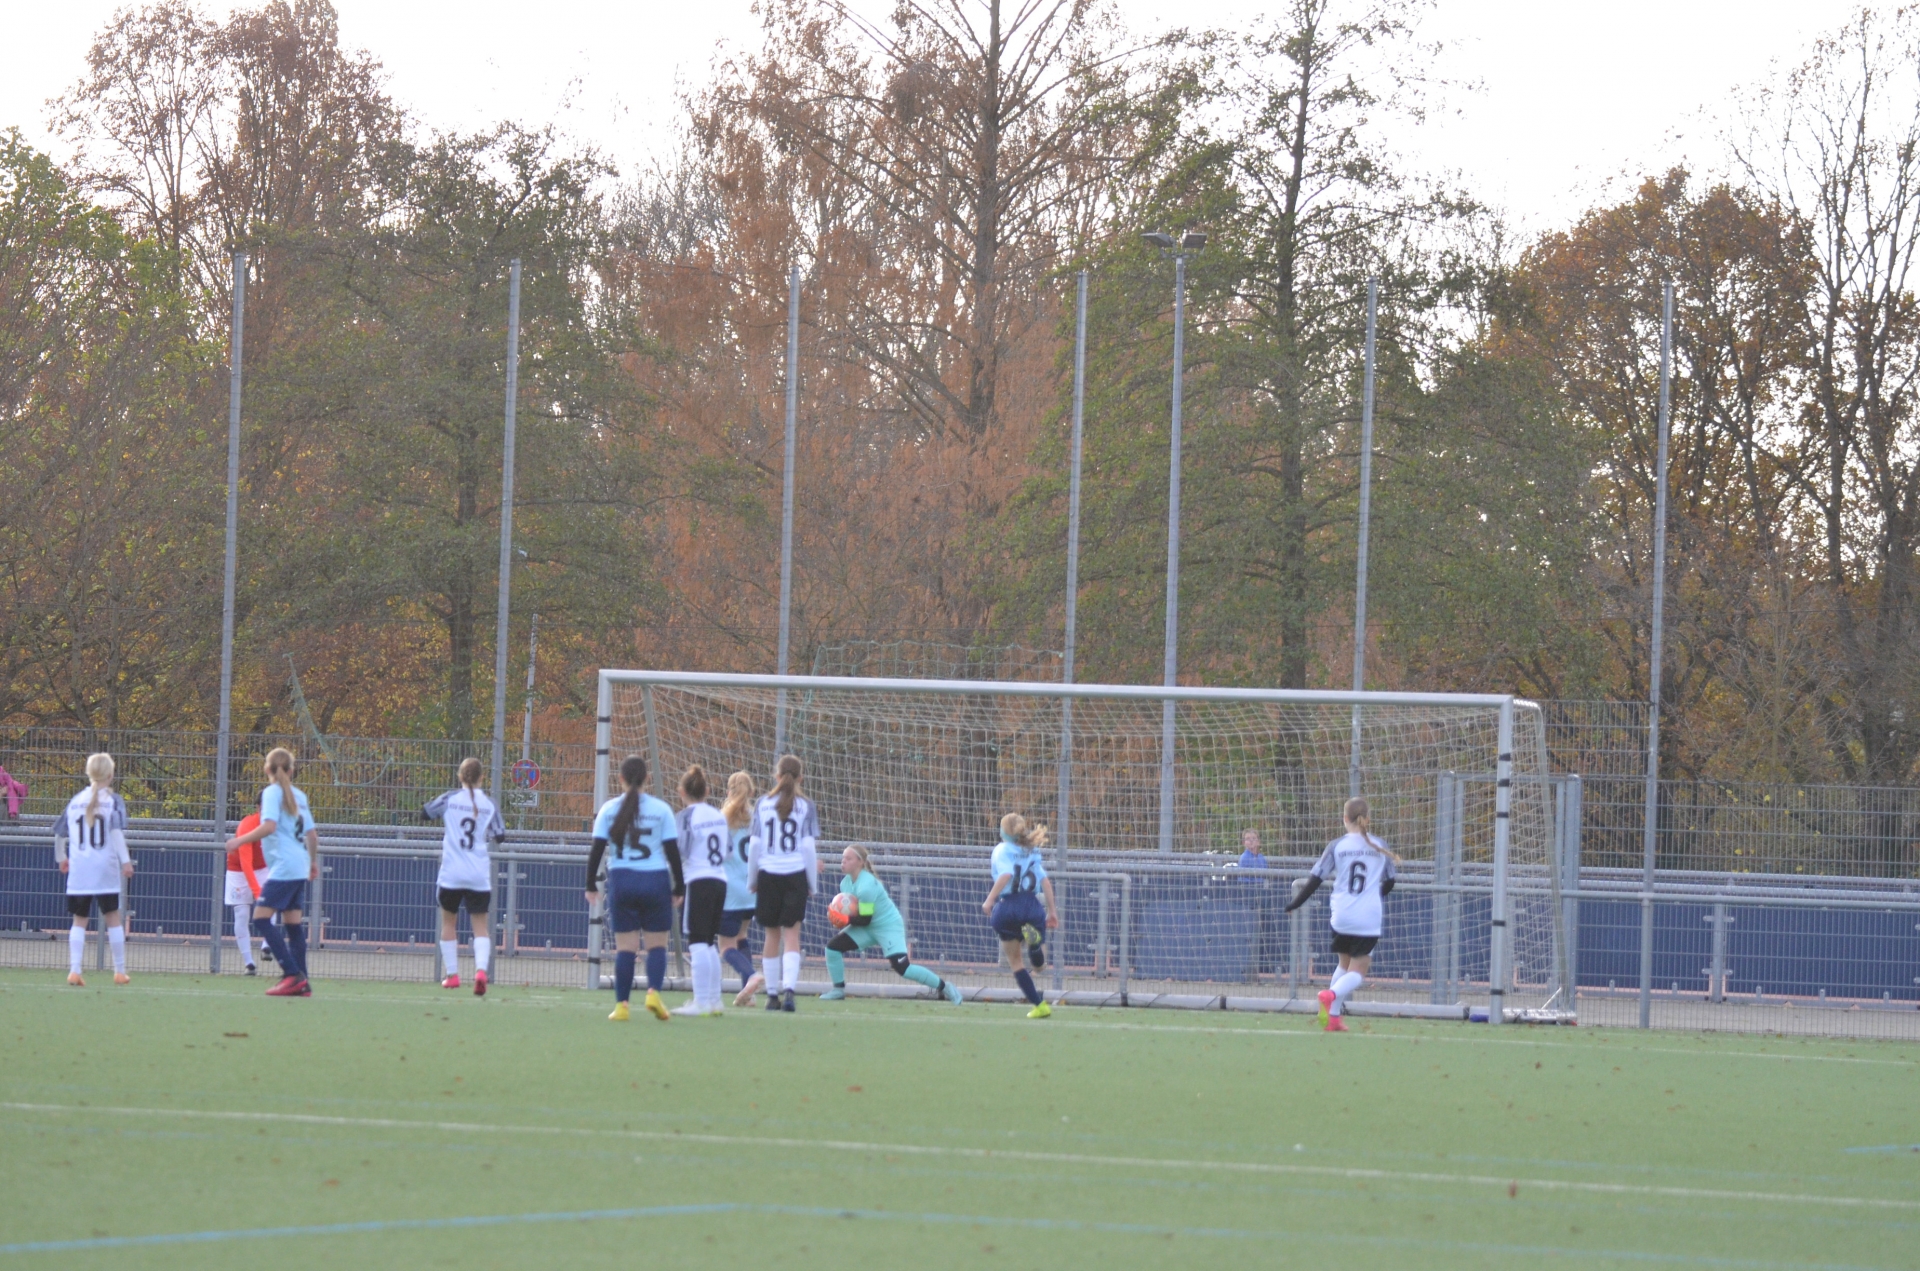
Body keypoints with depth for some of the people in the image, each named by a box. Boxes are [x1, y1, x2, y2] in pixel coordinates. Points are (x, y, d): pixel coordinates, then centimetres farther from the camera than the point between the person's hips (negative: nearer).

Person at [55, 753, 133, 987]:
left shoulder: (76, 801, 9)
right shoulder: (113, 801, -2)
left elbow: (59, 832, 14)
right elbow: (116, 831, -16)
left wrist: (61, 858, 30)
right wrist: (125, 861, -20)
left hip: (78, 871, 3)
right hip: (106, 869, -3)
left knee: (79, 921, 6)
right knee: (113, 919, 7)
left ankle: (74, 970, -6)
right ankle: (120, 971, 10)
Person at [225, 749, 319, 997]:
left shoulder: (272, 792, -7)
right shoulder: (299, 795, 14)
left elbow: (269, 826, -22)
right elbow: (312, 834, 17)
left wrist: (240, 841, -15)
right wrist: (313, 860, 32)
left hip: (283, 866, -8)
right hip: (299, 867, 8)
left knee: (262, 918, -11)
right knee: (292, 922, 12)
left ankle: (293, 975, -21)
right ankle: (301, 984, 9)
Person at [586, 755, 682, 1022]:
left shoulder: (609, 809, 2)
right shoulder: (661, 810, 0)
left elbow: (597, 849, 0)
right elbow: (672, 850, 0)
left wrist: (591, 885, 8)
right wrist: (679, 887, 8)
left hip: (621, 881, 1)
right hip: (655, 880, -1)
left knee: (625, 946, 4)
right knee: (657, 943, 7)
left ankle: (621, 1004, 1)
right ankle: (653, 991, -14)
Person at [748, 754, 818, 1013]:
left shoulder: (763, 805, 2)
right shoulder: (805, 806, -2)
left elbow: (754, 846, 3)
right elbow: (808, 846, -3)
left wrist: (752, 880, 13)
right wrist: (812, 883, 5)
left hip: (768, 875, 1)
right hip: (796, 874, -1)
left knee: (772, 935, 10)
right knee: (792, 934, -2)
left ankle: (772, 994, 14)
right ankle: (789, 987, -19)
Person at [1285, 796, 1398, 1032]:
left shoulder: (1337, 846, -2)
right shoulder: (1379, 847, 3)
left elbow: (1316, 879, -2)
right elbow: (1389, 882, 16)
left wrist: (1295, 903, 11)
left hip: (1342, 917, 1)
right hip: (1369, 920, -1)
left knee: (1345, 964, 21)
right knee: (1358, 972, 2)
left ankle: (1333, 1016, 17)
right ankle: (1331, 995, -27)